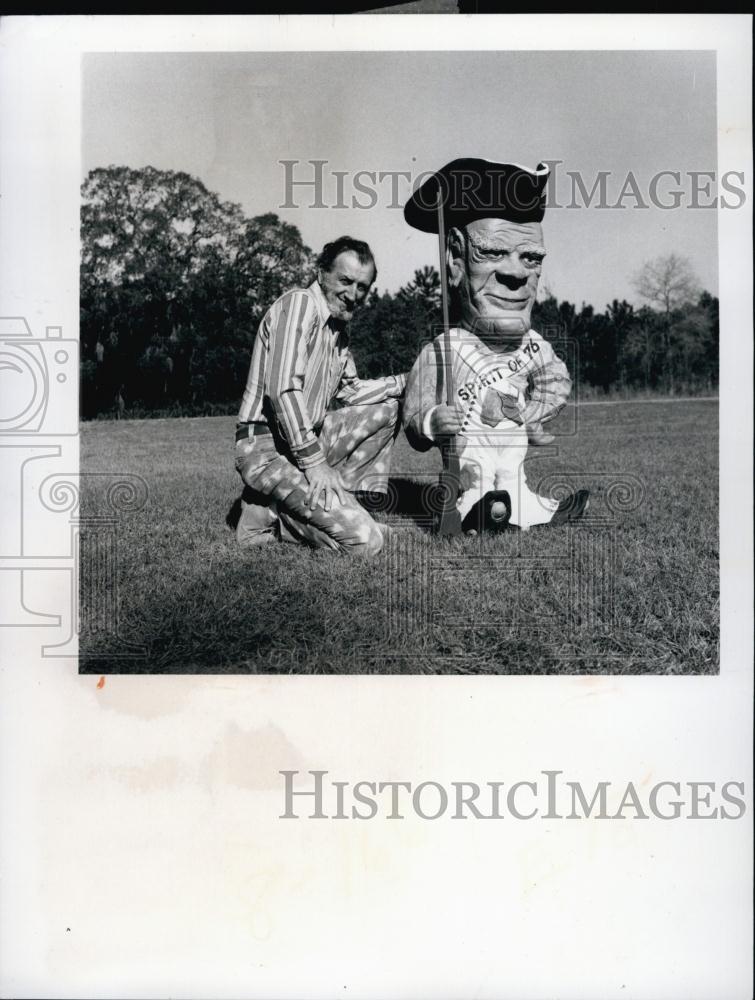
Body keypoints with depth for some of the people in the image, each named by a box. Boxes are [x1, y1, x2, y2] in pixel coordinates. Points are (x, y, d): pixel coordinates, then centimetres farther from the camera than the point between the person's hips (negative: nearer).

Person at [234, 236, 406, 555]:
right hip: (269, 450, -9)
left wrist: (403, 382, 10)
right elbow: (283, 389, -23)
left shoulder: (339, 330, 16)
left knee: (387, 406, 13)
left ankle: (350, 501, 7)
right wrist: (314, 462, -22)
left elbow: (348, 391, 23)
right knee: (365, 541, -17)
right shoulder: (299, 304, -13)